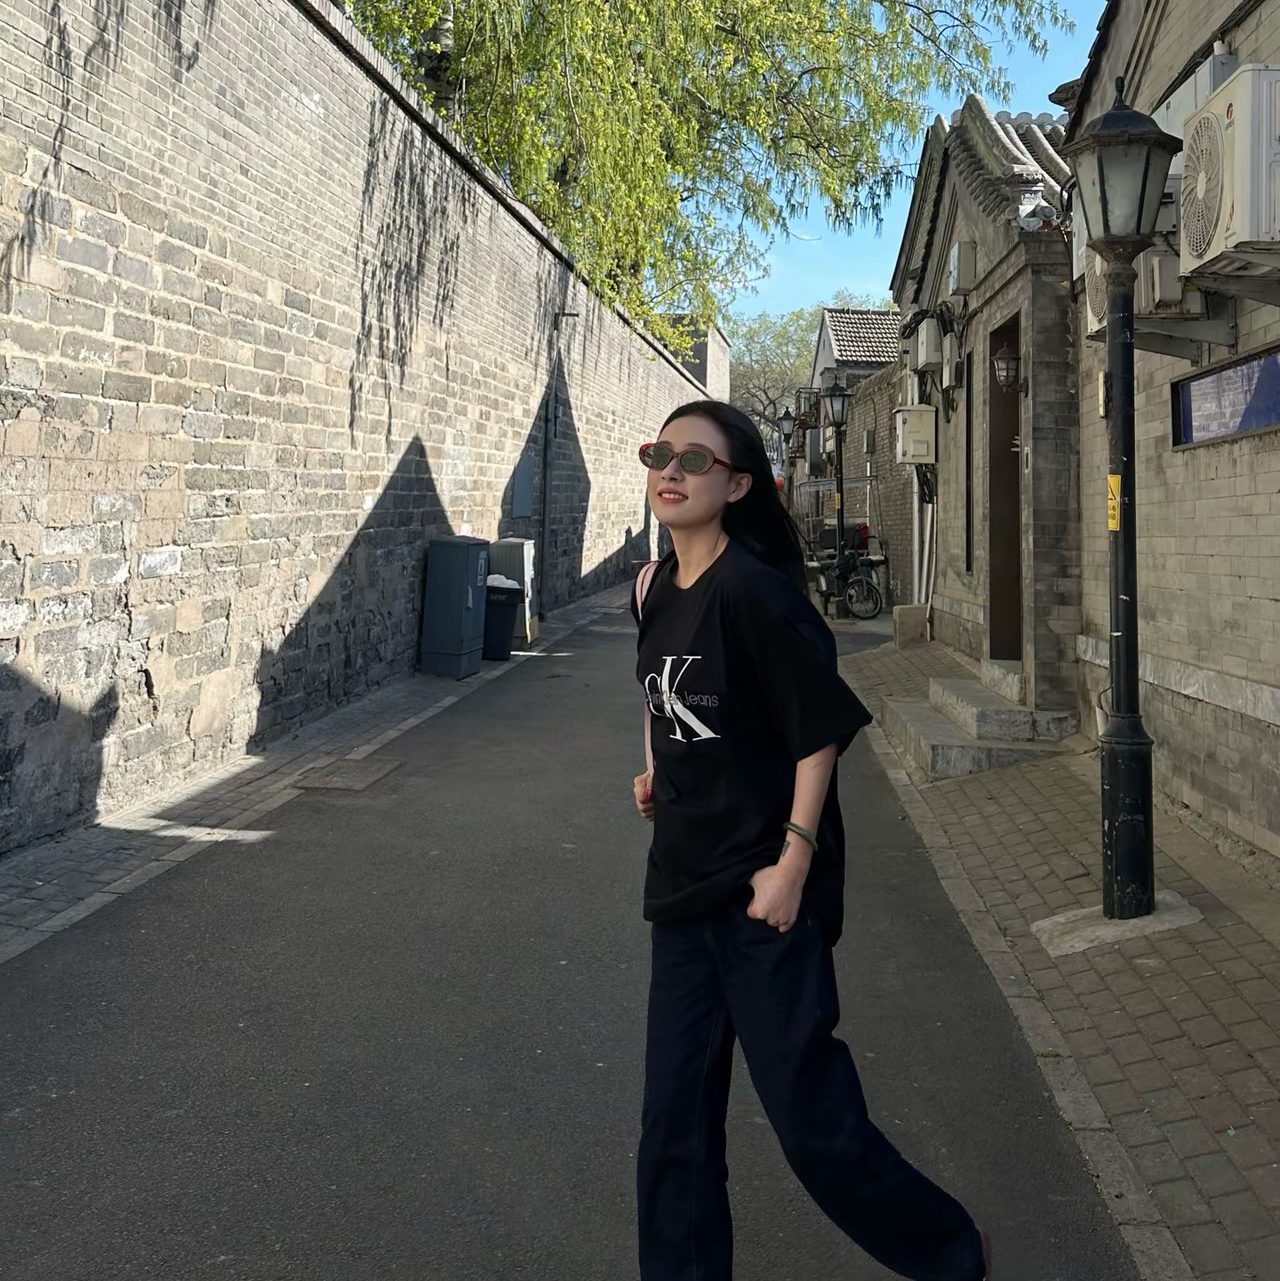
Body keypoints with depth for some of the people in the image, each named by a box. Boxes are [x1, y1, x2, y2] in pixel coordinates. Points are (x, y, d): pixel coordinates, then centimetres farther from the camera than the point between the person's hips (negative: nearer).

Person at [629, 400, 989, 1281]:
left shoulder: (753, 590, -16)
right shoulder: (656, 590, 6)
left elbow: (821, 729, -16)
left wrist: (794, 862, -19)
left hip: (764, 893, -7)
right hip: (683, 886, 7)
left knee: (813, 1119, 2)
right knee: (675, 1123, 12)